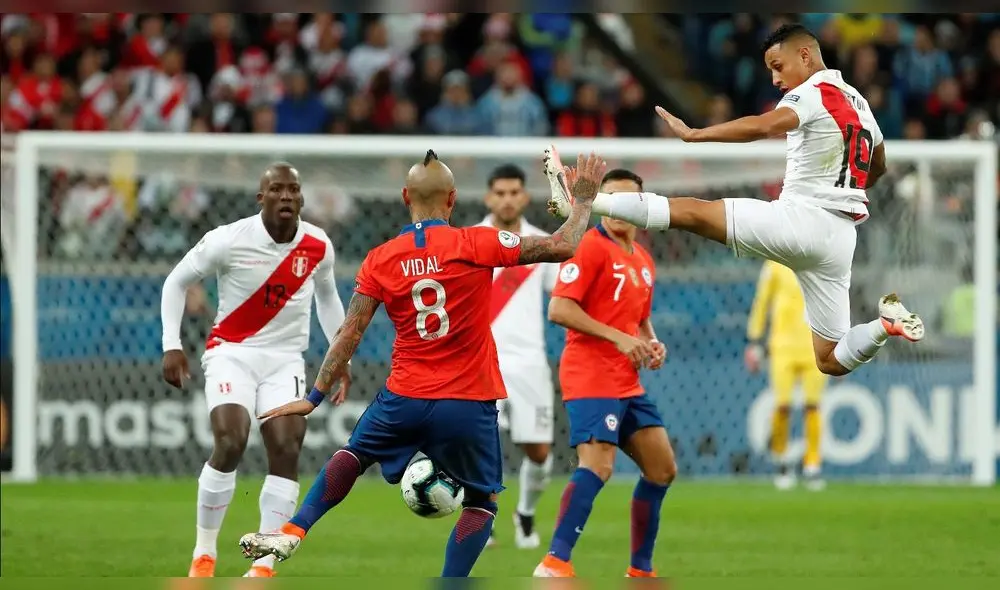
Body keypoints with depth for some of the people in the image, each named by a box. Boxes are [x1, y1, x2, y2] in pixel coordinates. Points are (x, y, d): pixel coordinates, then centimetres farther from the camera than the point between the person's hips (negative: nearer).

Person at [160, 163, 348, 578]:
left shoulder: (318, 247, -2)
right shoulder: (229, 240, -14)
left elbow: (327, 296, 20)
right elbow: (176, 282, 0)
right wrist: (171, 345, -7)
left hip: (285, 359, 3)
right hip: (231, 352, -3)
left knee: (287, 449, -14)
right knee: (230, 444, -22)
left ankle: (264, 566, -8)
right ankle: (204, 555, -5)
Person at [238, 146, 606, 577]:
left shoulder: (380, 260, -2)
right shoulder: (476, 245, -10)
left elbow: (350, 334, -2)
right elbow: (562, 247, -10)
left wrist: (315, 397, 4)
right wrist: (583, 200, 6)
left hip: (405, 398, 3)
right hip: (468, 404, -3)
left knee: (353, 455, 28)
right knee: (483, 501, 14)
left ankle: (293, 531, 15)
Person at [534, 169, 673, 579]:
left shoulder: (643, 261, 17)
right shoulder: (591, 247, -8)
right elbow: (559, 309, -17)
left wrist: (651, 344, 7)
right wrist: (619, 338, -20)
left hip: (628, 383, 9)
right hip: (591, 378, -9)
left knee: (662, 469, 9)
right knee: (597, 466, -23)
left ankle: (640, 571, 18)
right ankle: (555, 564, -26)